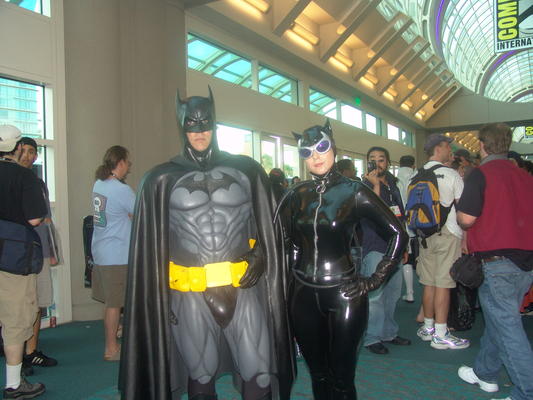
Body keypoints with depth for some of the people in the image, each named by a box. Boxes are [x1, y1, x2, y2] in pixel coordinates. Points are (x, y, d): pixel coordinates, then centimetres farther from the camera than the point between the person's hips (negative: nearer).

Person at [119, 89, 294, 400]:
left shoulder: (246, 170, 5)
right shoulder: (162, 180, 4)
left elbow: (270, 225, 12)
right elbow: (152, 244, 5)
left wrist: (260, 254, -6)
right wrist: (159, 296, 1)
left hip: (243, 288, 0)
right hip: (190, 294, 0)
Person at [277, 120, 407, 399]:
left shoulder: (353, 191, -7)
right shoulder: (297, 195, 3)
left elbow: (398, 234, -7)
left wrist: (373, 281, -9)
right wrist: (291, 271, 8)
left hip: (344, 293, -3)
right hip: (303, 294, 3)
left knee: (341, 376, 6)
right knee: (317, 373, 16)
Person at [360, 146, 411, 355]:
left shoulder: (393, 186, 16)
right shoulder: (365, 186, -6)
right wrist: (375, 185, -23)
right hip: (375, 248, -7)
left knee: (392, 293, 13)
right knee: (374, 295, -6)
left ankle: (389, 332, 25)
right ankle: (372, 337, 3)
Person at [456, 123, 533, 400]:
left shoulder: (481, 174, -9)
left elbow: (466, 219, -17)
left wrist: (458, 210, 6)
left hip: (497, 261, -7)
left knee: (508, 328, -3)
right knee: (499, 319, 19)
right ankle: (485, 373, 33)